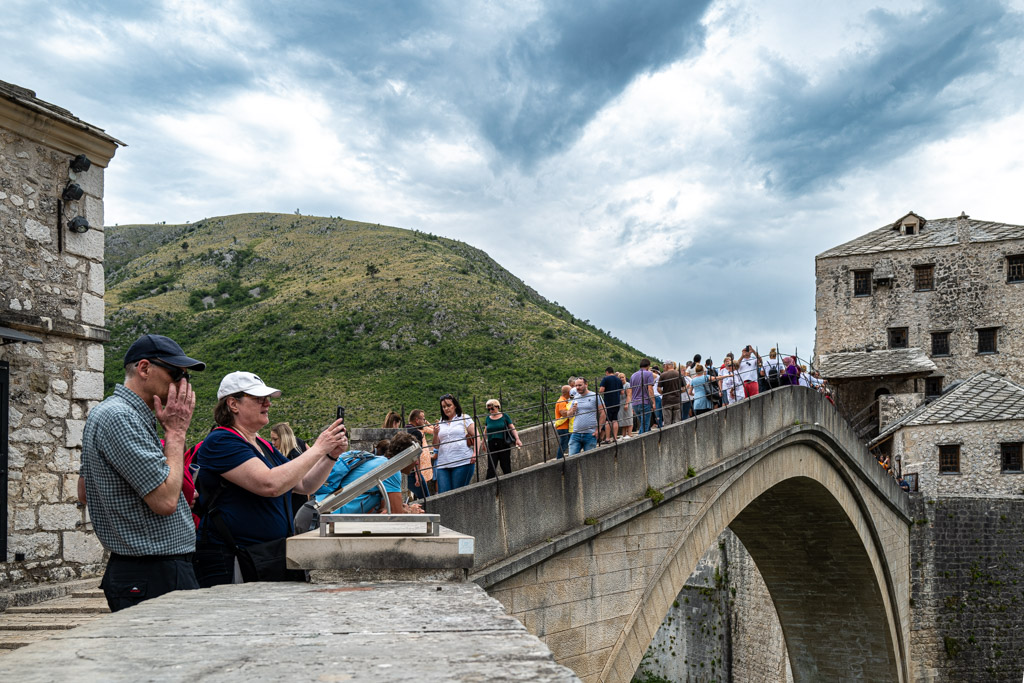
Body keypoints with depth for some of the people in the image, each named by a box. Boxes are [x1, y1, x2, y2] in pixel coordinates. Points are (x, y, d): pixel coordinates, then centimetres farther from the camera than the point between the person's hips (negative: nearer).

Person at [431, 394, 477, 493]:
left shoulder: (464, 419, 10)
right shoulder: (440, 423, 18)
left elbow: (476, 436, 3)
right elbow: (436, 446, 16)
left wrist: (475, 453, -10)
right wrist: (435, 434, -2)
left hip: (462, 462, -3)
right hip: (443, 464, 3)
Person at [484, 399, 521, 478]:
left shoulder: (504, 417, 2)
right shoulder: (488, 418, 9)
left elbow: (512, 429, 1)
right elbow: (485, 431, 18)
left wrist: (517, 439, -11)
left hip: (504, 444, -2)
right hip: (491, 445, 2)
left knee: (506, 467, 2)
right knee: (491, 468, -5)